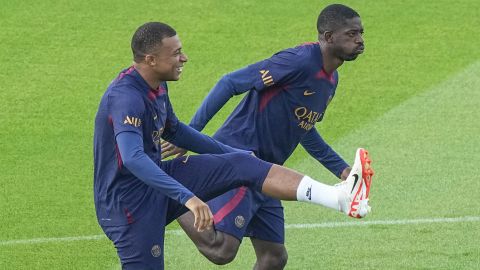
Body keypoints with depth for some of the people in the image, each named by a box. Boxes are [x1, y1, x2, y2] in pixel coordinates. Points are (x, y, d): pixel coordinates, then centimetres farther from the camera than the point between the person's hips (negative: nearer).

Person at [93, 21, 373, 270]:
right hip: (130, 203, -9)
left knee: (242, 166, -4)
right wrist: (187, 197, -50)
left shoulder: (156, 86, 5)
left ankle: (340, 197, -14)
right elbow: (132, 159, -43)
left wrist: (235, 154, 28)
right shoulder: (126, 97, -27)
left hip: (158, 182, 9)